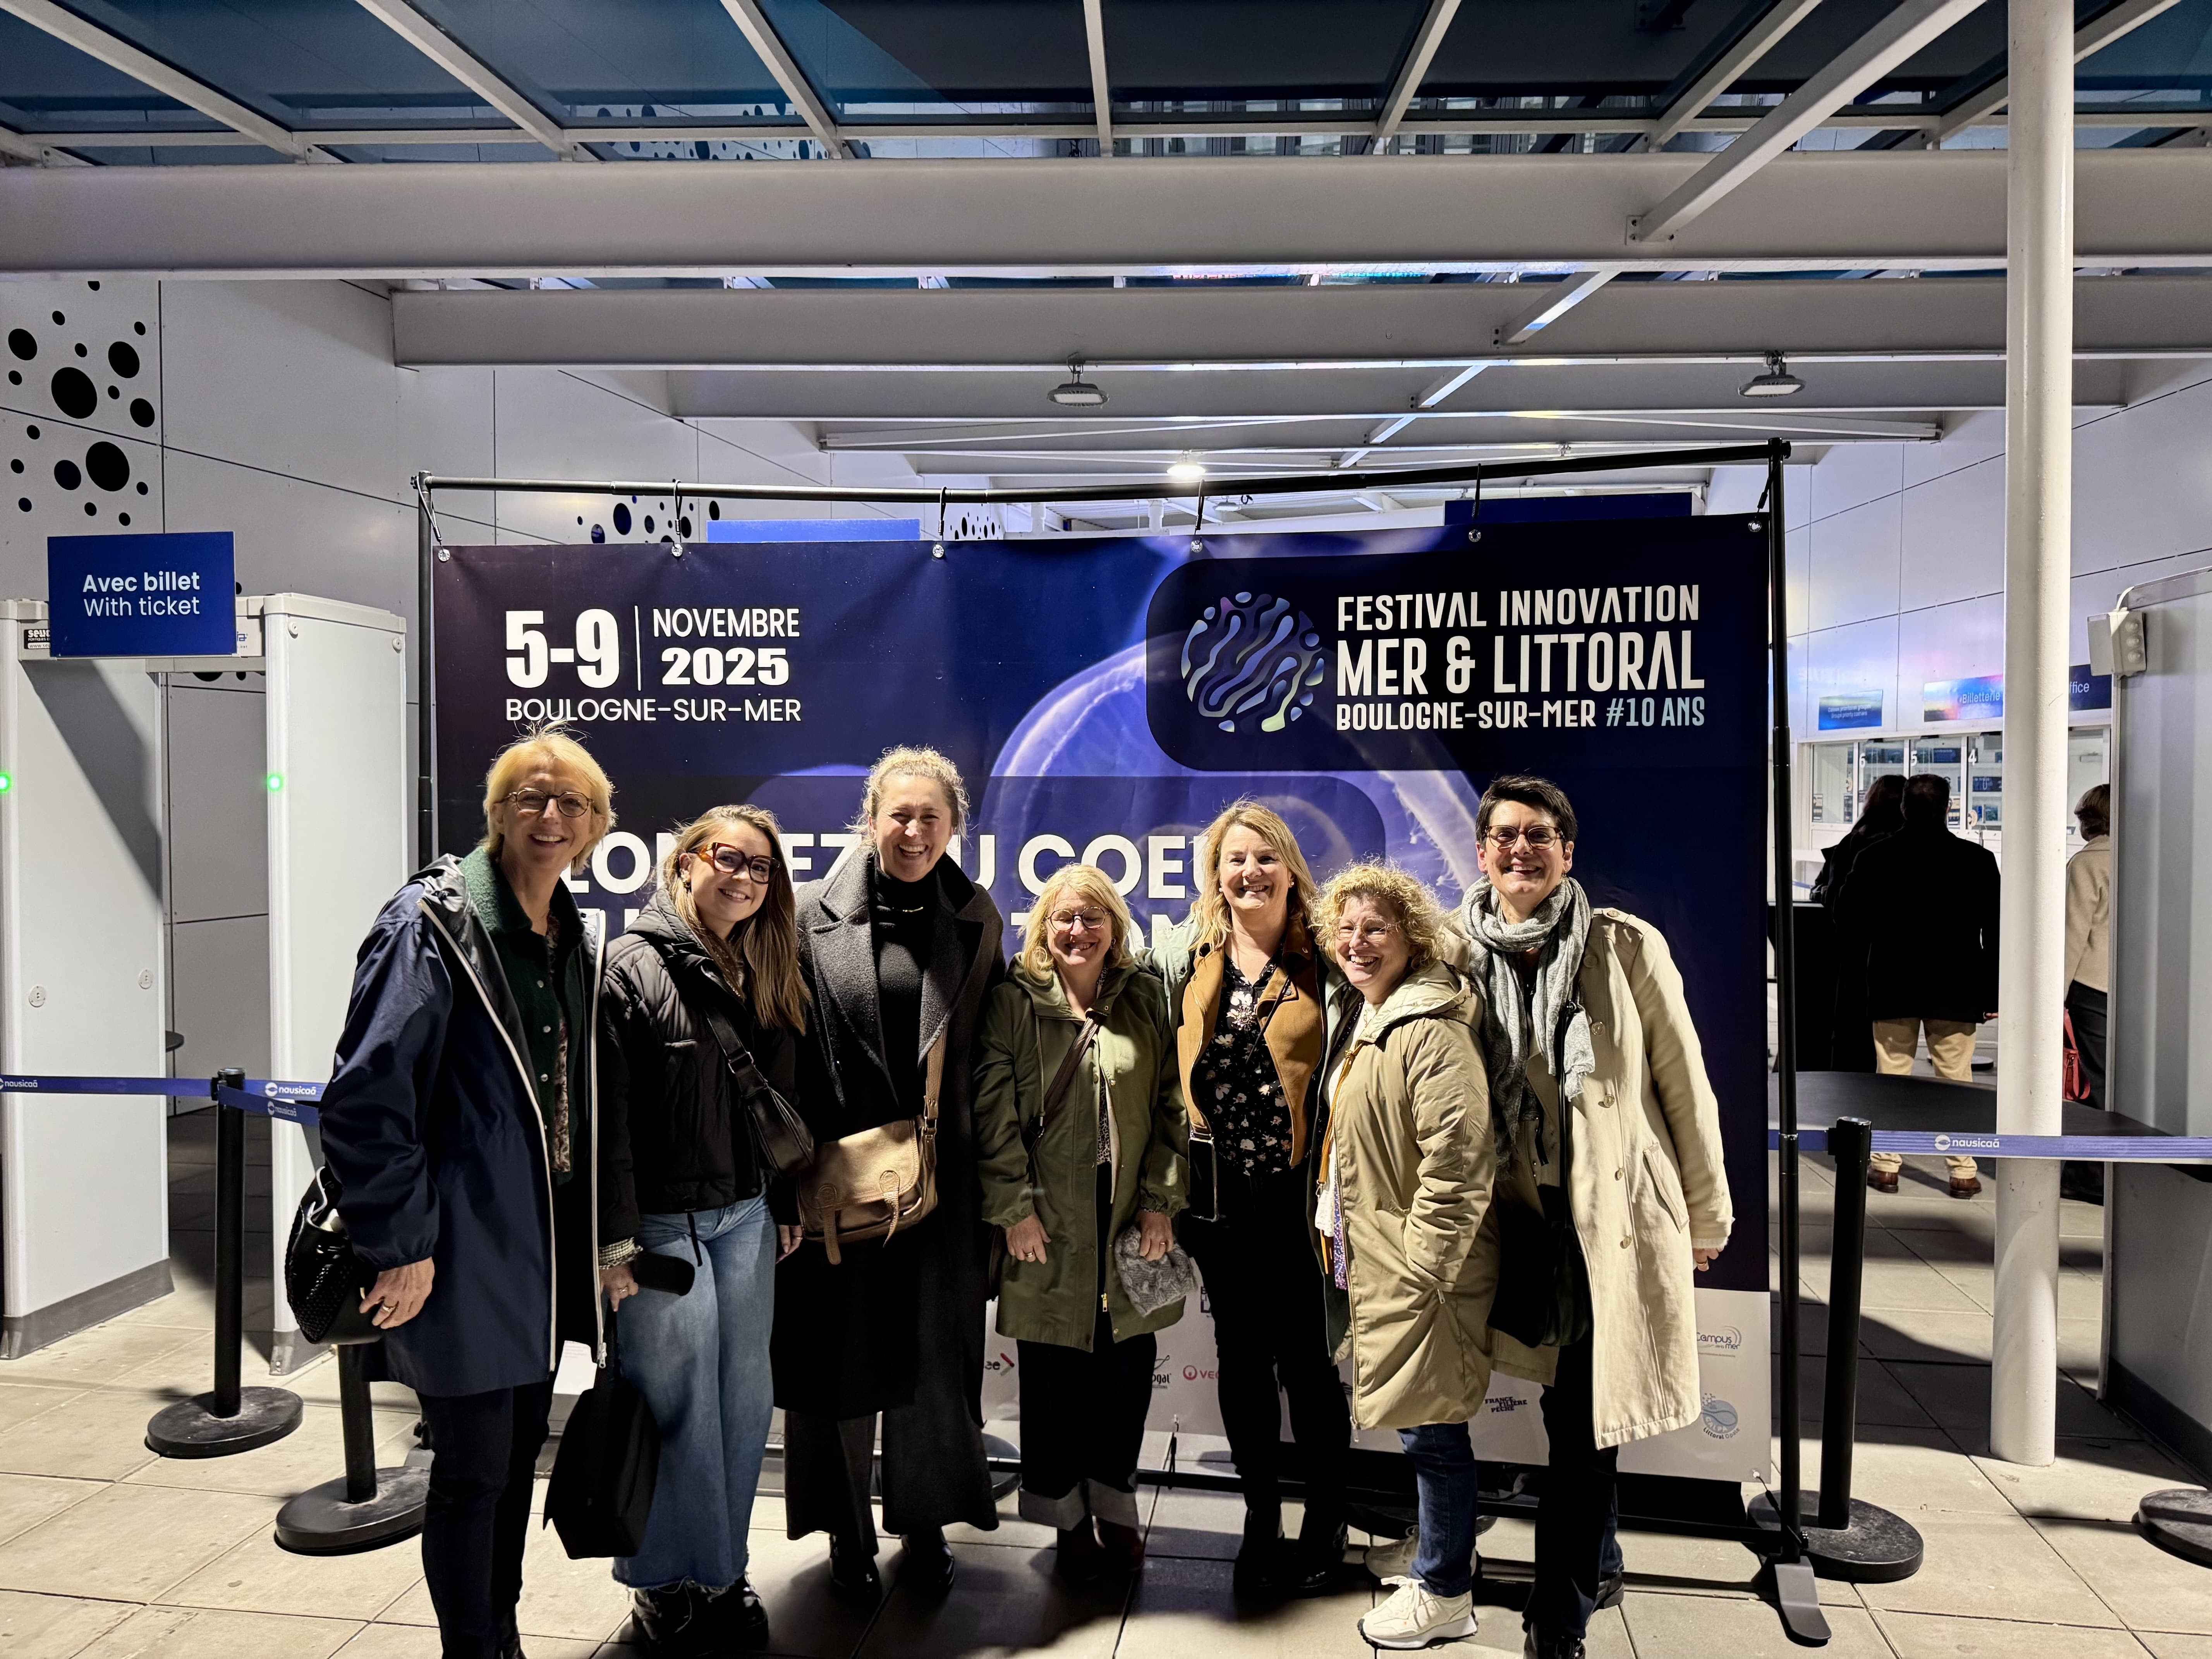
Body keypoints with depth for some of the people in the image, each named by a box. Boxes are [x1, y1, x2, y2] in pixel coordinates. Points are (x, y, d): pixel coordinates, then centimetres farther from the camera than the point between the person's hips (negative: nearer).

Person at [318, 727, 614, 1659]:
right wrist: (400, 1247, -18)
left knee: (519, 1455, 19)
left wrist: (594, 1241, 11)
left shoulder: (579, 942, 8)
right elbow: (364, 1099, -18)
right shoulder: (434, 923, -15)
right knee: (474, 1468, 5)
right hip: (464, 1256, -7)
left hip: (544, 1252, 7)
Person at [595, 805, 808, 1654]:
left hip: (746, 1219, 6)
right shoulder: (632, 966, -10)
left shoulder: (764, 978, 11)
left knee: (744, 1403, 11)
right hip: (663, 1223, -6)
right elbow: (607, 1113, -14)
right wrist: (613, 1238, -16)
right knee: (679, 1407, 2)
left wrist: (787, 1206, 14)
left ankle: (720, 1571, 28)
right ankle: (670, 1585, 21)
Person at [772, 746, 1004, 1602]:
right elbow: (787, 1053, -5)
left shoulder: (978, 920, 4)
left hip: (941, 1179, 2)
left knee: (935, 1356, 12)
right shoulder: (813, 913, -4)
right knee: (841, 1355, 10)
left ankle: (924, 1523, 32)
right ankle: (849, 1535, 30)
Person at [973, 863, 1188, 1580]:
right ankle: (1070, 1520, 23)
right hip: (1049, 1223, -2)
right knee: (1055, 1373, 6)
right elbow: (994, 1110, -4)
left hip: (1133, 1220, 2)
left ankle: (1116, 1506, 28)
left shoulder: (1147, 999, 7)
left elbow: (1171, 1105, 6)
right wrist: (1014, 1207, -8)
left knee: (1128, 1366, 8)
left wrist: (1161, 1200, 0)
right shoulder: (1015, 1001, -1)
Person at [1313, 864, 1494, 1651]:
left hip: (1422, 1271, -10)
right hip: (1383, 1262, 10)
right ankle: (1444, 1563, 36)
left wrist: (1419, 1274, -22)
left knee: (1431, 1429, 4)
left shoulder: (1432, 1031, -20)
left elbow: (1458, 1164, -25)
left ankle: (1444, 1596, 20)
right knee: (1426, 1429, 20)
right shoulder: (1373, 1022, 12)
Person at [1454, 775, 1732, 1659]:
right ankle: (1598, 1562, 40)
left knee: (1585, 1418, -1)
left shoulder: (1628, 946, -9)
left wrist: (1706, 1218, 3)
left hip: (1621, 1213, -3)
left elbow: (1684, 1086, -2)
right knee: (1568, 1408, 17)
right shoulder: (1460, 956, -2)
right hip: (1524, 1214, 3)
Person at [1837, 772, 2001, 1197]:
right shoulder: (1977, 860, -4)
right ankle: (1963, 1172, 11)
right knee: (1956, 1080, 6)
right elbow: (1994, 932, -2)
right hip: (1956, 988, 0)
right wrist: (1992, 993, 4)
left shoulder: (1875, 858, -4)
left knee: (1891, 1077, 8)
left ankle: (1885, 1165, 11)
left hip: (1892, 987, 0)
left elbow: (1850, 918, 2)